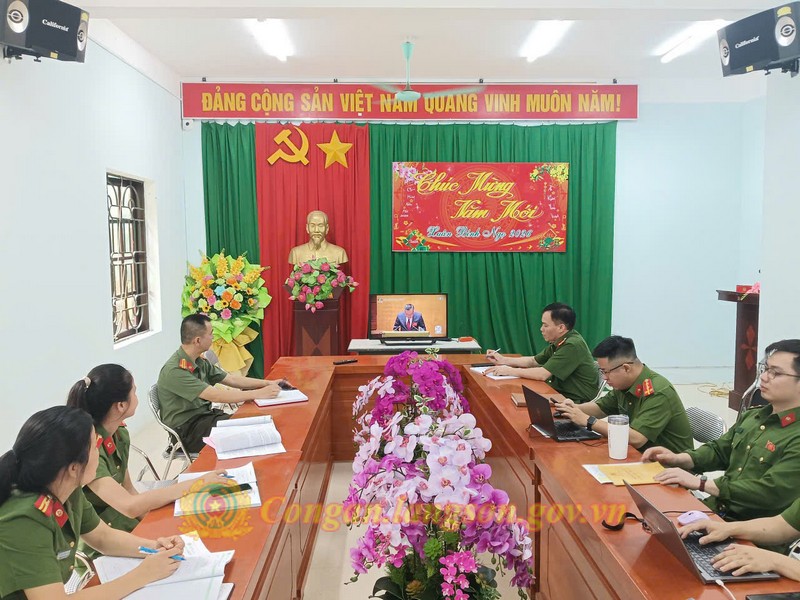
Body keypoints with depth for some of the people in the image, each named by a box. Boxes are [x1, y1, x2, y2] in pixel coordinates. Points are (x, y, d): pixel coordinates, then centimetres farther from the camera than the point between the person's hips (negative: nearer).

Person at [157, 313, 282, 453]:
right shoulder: (174, 371, -22)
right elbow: (217, 396, -26)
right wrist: (259, 393, -24)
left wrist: (268, 383, 3)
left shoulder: (199, 362, 7)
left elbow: (231, 379, 12)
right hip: (187, 430, -8)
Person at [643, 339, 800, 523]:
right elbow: (718, 451, 20)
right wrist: (678, 459, 1)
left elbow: (771, 493, -23)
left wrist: (700, 482, -22)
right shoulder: (751, 416, 10)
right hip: (714, 509, 7)